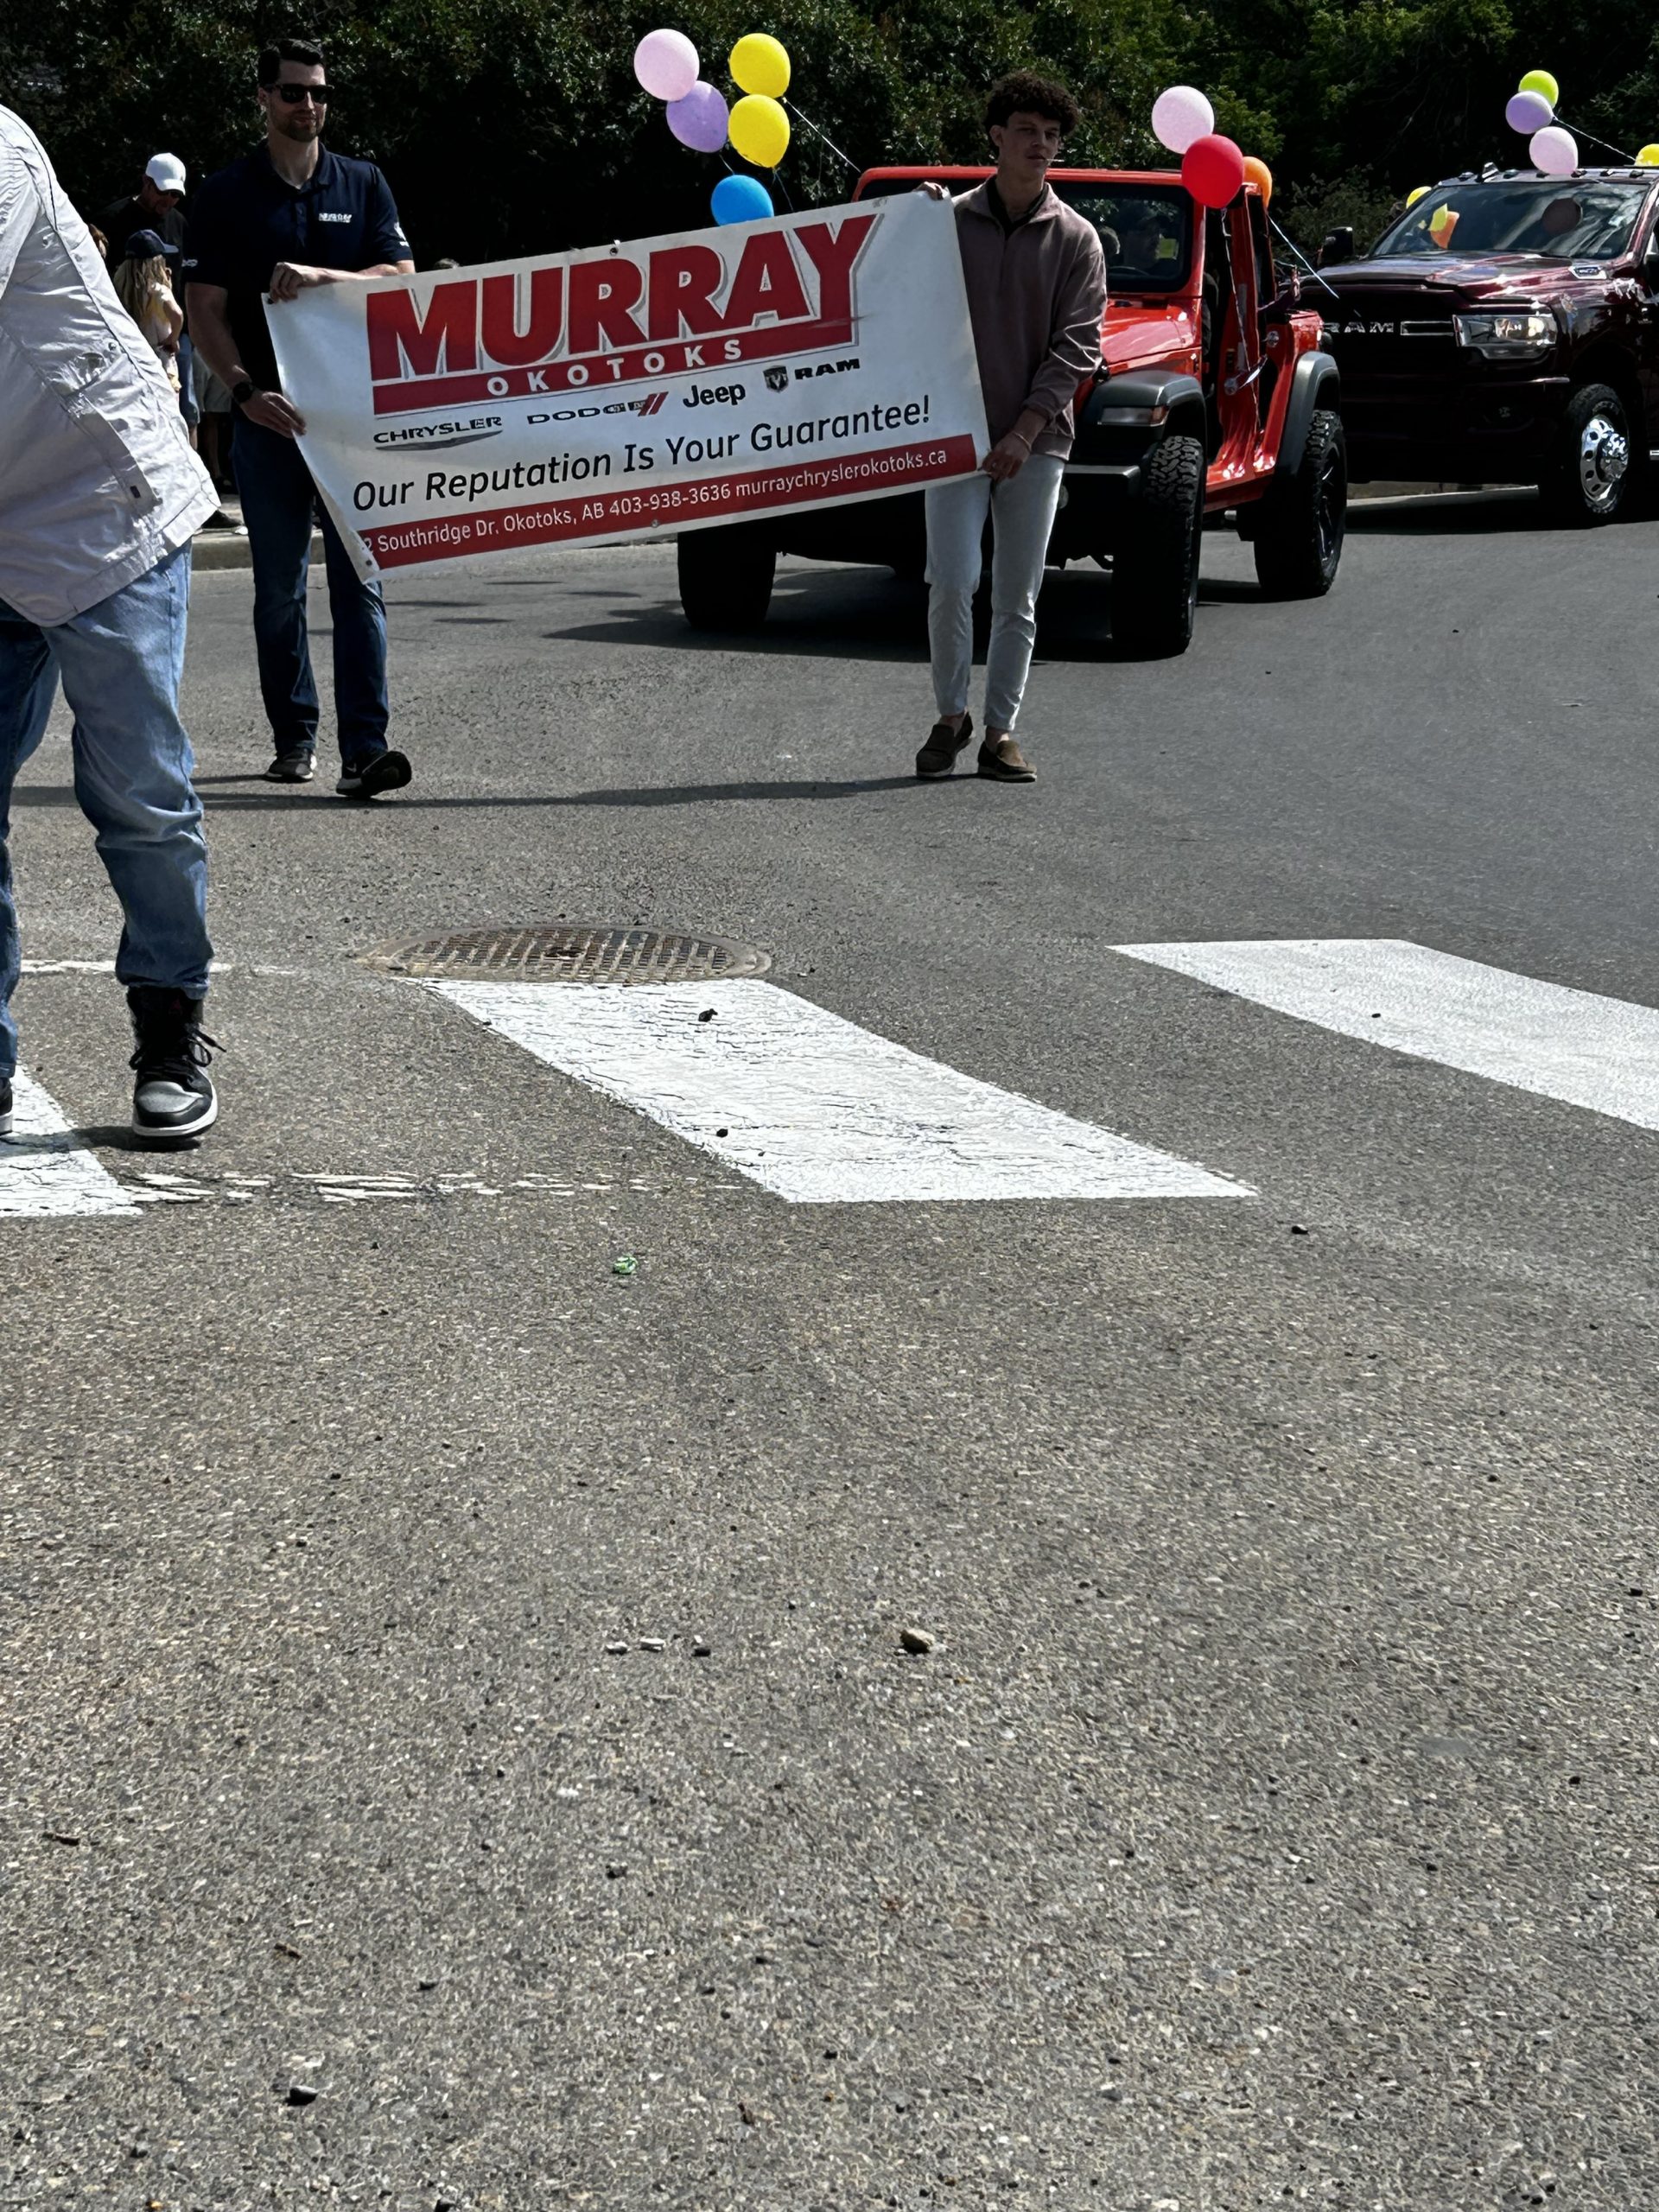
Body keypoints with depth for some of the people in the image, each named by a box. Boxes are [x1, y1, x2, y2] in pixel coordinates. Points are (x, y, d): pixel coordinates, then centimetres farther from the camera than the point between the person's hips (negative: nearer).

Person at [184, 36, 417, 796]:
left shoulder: (362, 185, 10)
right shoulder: (227, 194, 5)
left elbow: (401, 279, 1)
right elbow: (205, 308, 0)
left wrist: (320, 276, -15)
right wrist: (245, 391, -14)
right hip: (268, 414, 0)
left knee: (358, 581, -9)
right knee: (279, 588, 6)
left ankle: (364, 749, -14)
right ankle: (293, 739, 16)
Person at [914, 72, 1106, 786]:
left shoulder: (1075, 239, 3)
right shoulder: (952, 221, 4)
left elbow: (1076, 348, -2)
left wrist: (1025, 431, -12)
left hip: (1036, 441, 1)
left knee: (1017, 595, 3)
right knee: (952, 580, -9)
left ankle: (999, 731, 10)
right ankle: (950, 715, 9)